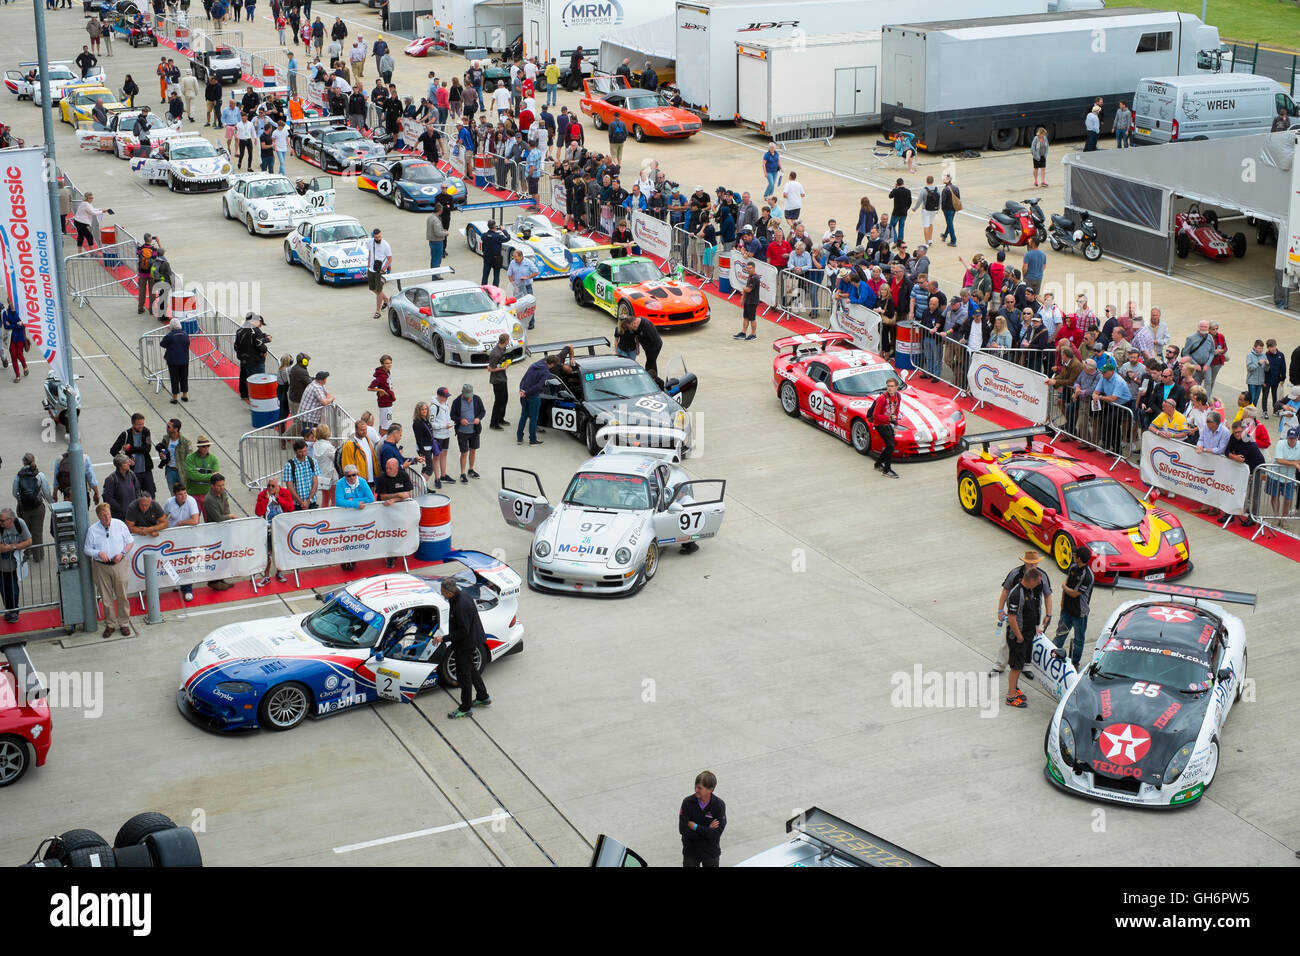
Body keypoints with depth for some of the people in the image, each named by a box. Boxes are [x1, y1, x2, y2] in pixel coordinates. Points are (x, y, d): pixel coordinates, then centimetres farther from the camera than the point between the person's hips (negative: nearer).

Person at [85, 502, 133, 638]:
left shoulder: (120, 525, 0)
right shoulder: (92, 530, -1)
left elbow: (129, 542, 7)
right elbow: (87, 549, 3)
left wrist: (122, 553, -10)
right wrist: (98, 553, -16)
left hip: (119, 564, 0)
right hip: (101, 566, 0)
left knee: (122, 595, 3)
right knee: (106, 598, 6)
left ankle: (124, 623, 15)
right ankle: (109, 625, 18)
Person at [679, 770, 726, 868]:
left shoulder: (719, 805, -16)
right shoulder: (687, 802, -14)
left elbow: (717, 833, -21)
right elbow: (683, 830, -19)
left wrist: (695, 827, -20)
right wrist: (707, 830, -19)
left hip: (711, 852, 0)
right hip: (690, 851, 0)